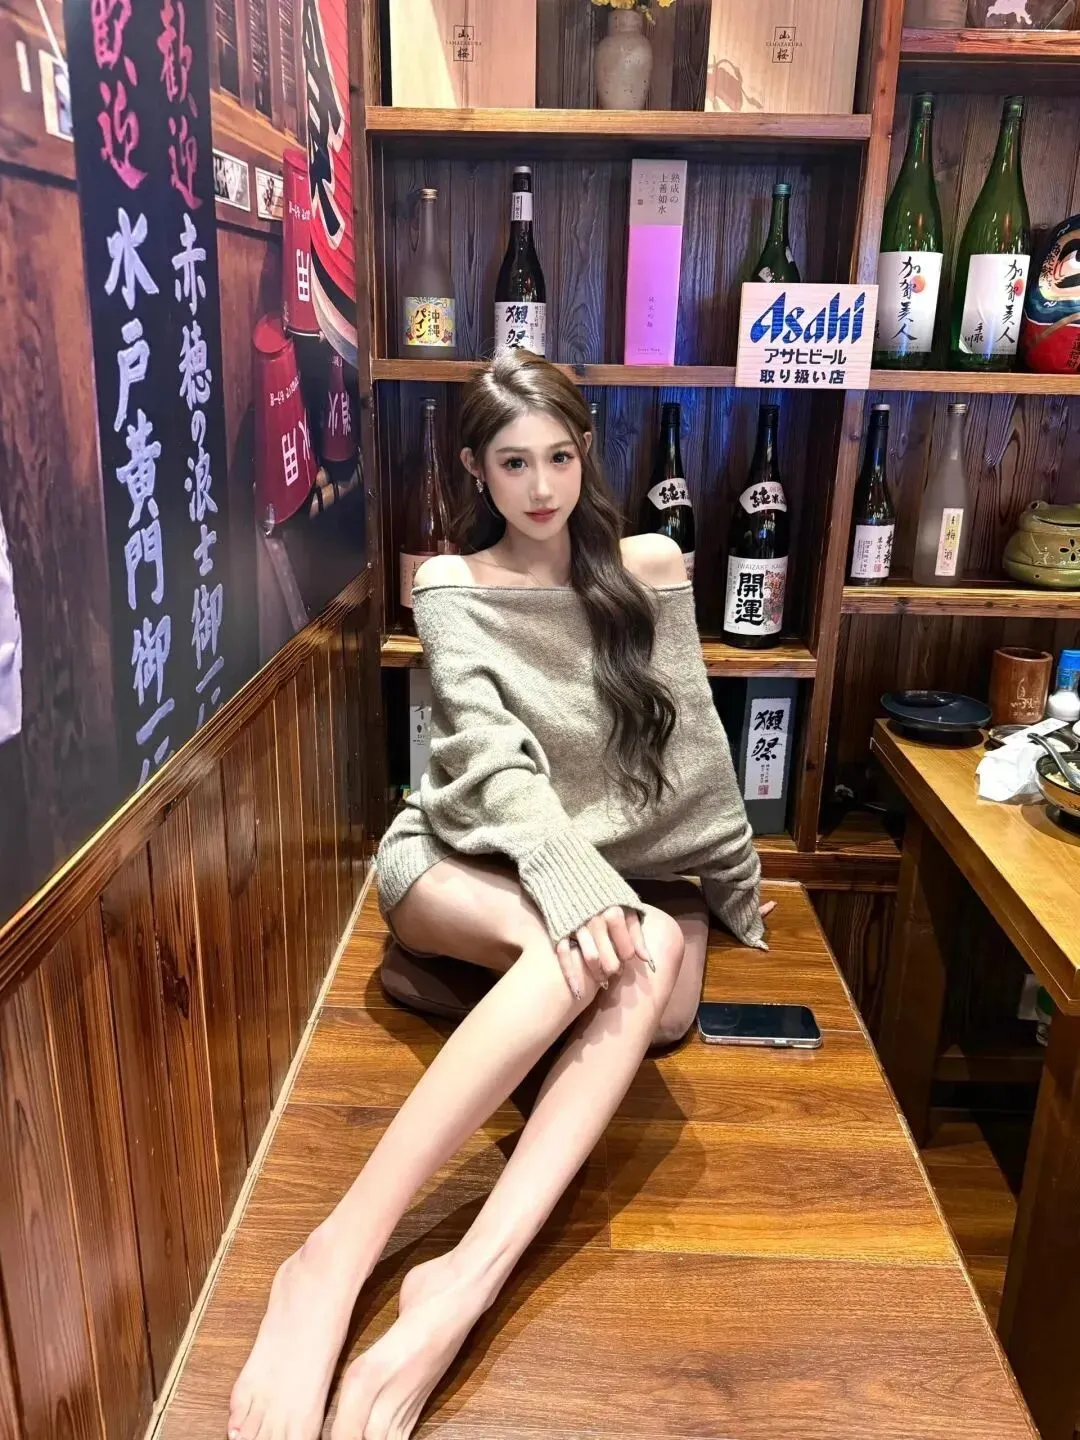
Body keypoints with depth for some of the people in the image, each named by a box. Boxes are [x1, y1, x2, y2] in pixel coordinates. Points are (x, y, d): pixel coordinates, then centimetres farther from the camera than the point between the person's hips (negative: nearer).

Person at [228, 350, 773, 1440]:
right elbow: (493, 761, -15)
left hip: (631, 866, 3)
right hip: (471, 864, -3)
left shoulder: (650, 570, 7)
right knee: (598, 953, -37)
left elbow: (695, 748, 10)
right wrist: (573, 881, -32)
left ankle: (460, 1288, -45)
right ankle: (333, 1260, -42)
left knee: (655, 963, -34)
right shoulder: (453, 592, -1)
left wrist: (733, 882, 11)